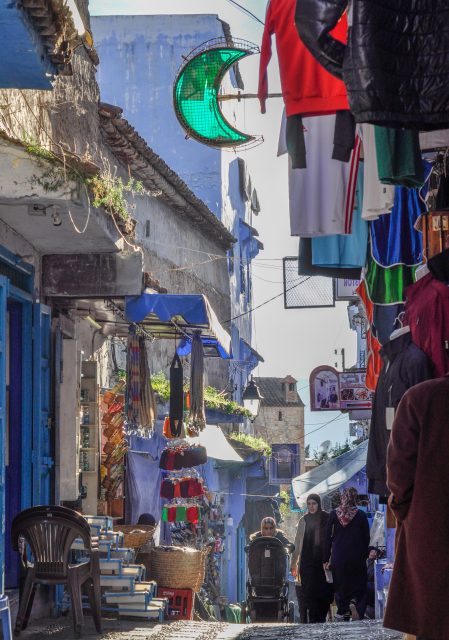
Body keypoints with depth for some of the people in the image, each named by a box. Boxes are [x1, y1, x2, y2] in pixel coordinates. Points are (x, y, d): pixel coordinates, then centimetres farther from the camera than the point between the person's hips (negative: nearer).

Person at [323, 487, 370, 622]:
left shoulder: (334, 514, -1)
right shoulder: (361, 515, -4)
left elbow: (328, 538, 0)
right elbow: (366, 538, 0)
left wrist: (326, 560, 5)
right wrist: (364, 556, 12)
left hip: (338, 558, 1)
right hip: (357, 558, -1)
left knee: (341, 587, 11)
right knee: (358, 585, 9)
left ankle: (342, 613, 2)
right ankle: (354, 602, -19)